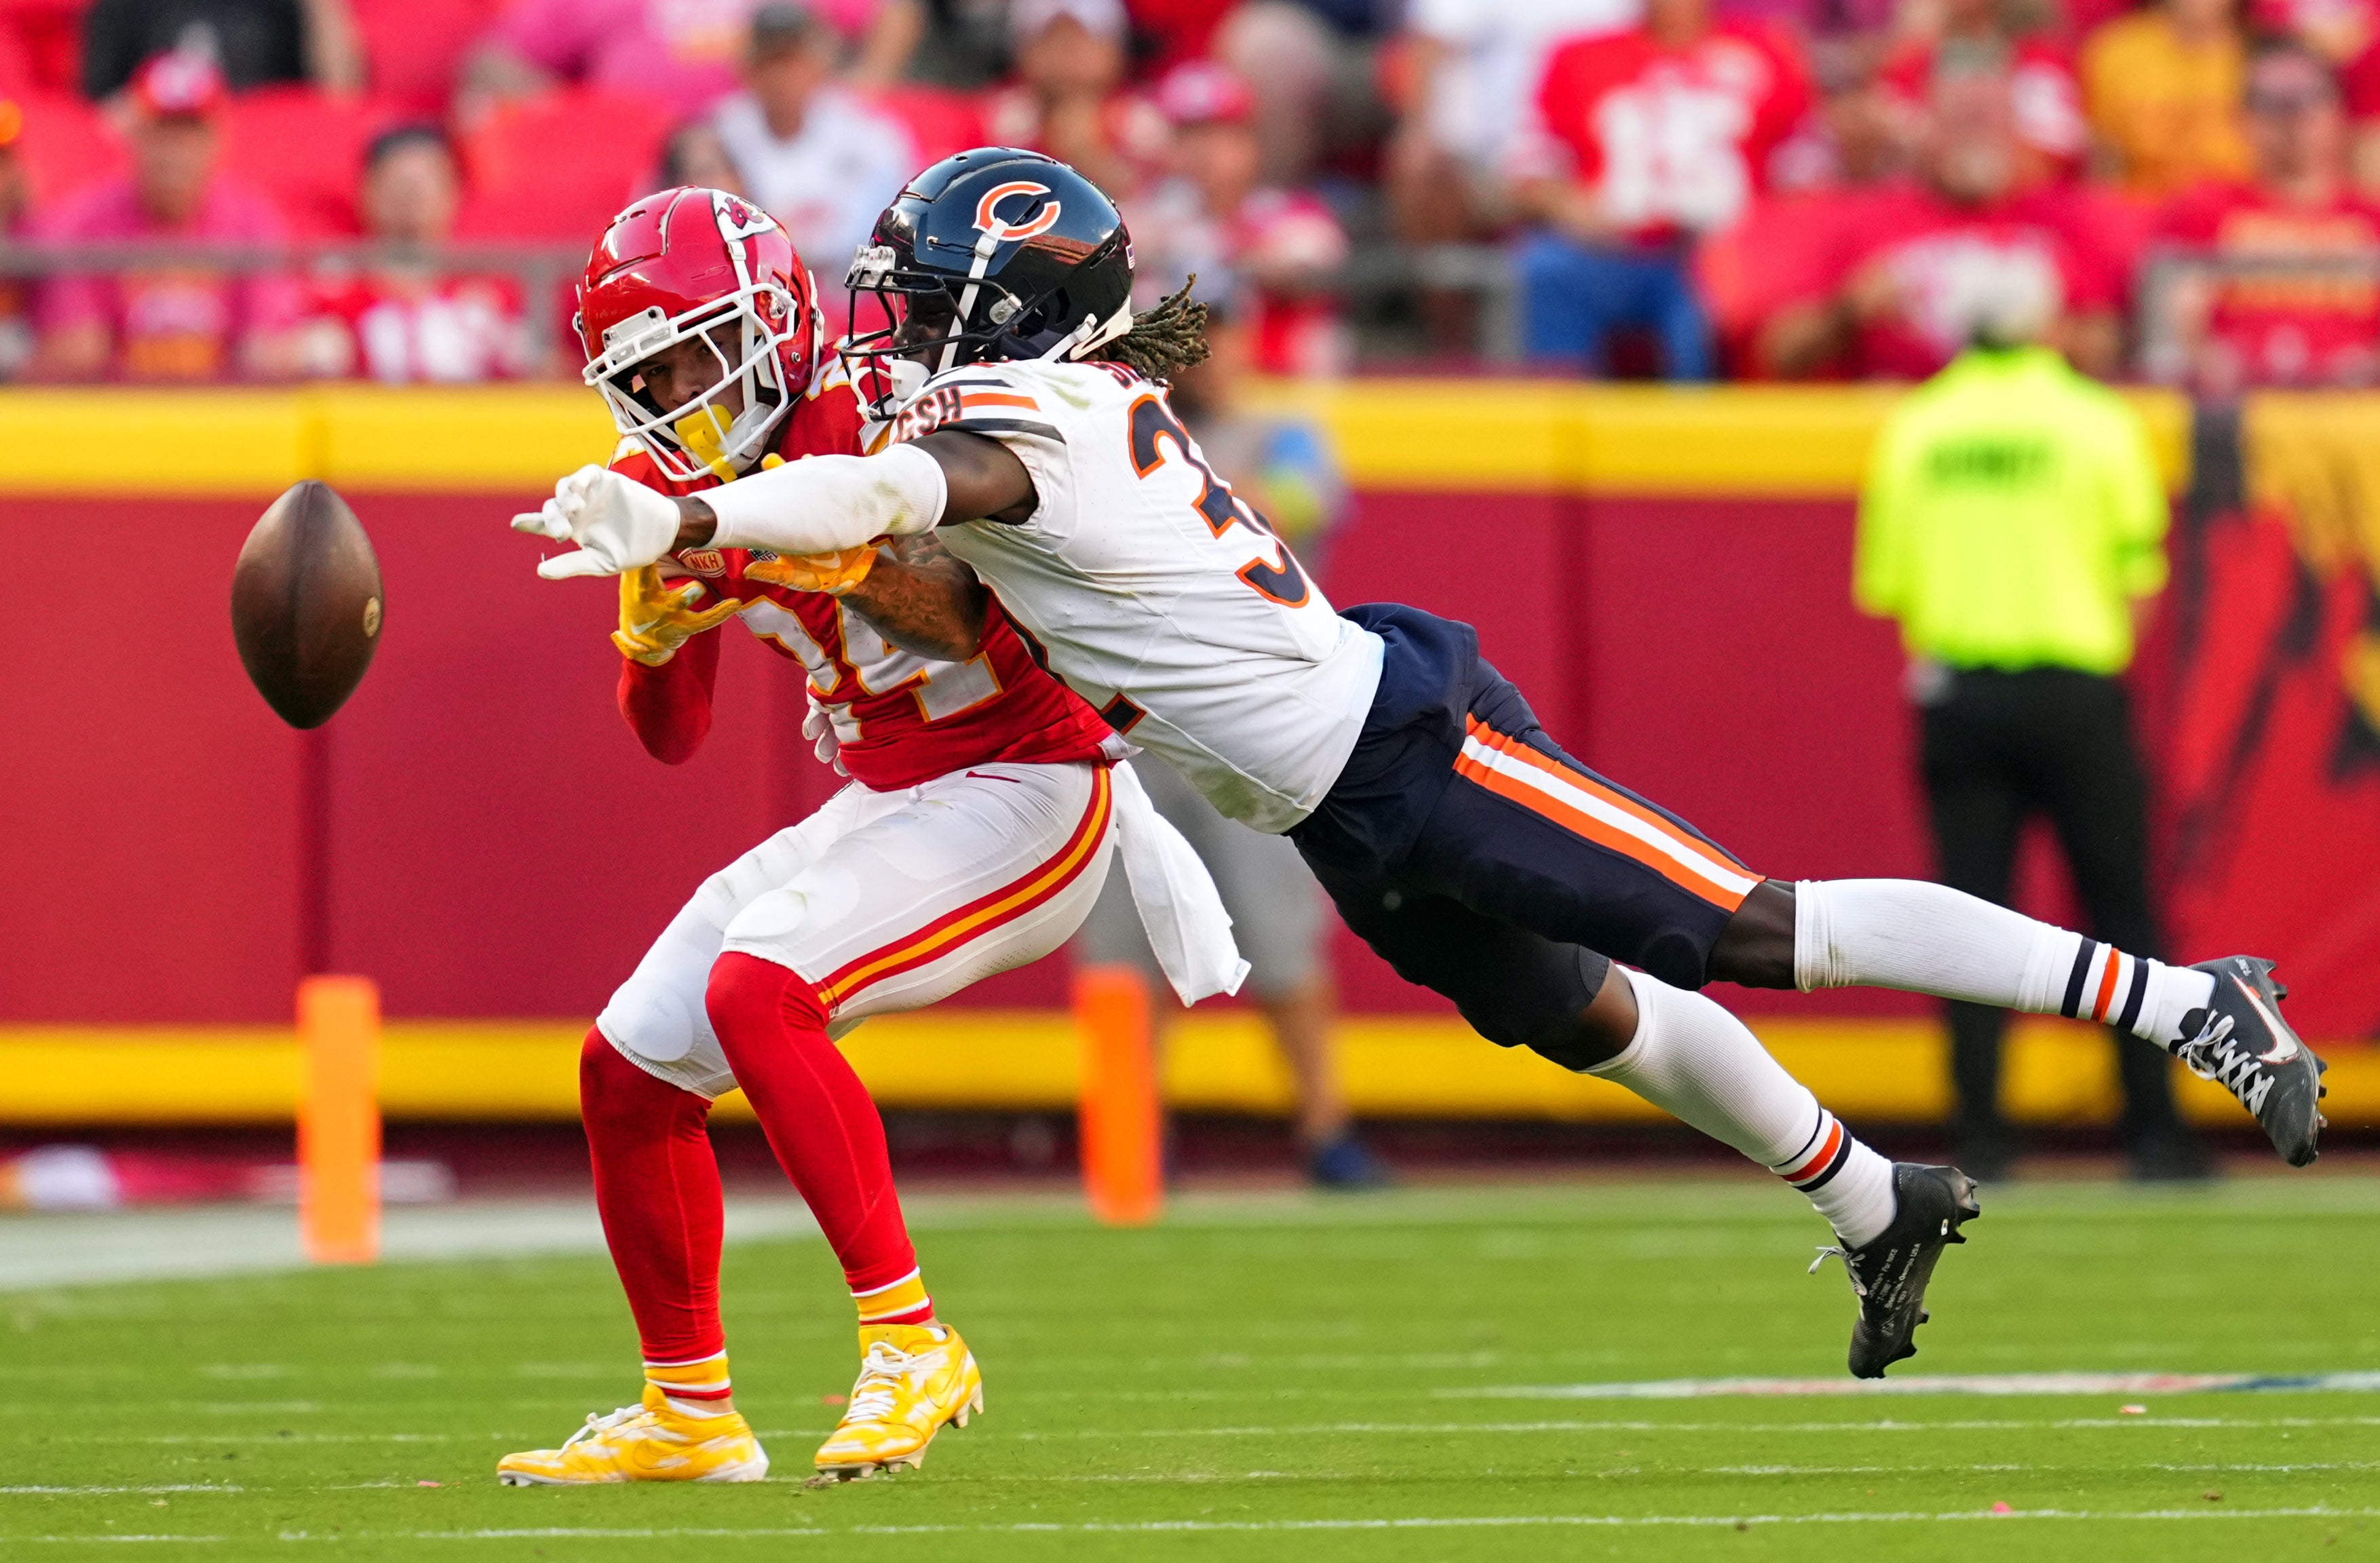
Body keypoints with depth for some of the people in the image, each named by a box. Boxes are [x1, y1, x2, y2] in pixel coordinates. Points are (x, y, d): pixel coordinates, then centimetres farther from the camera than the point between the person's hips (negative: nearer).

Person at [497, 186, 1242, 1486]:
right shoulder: (679, 493, 6)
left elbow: (966, 609, -27)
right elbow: (670, 739, 12)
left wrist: (824, 554, -40)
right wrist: (655, 629, -8)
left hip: (1022, 782, -9)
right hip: (884, 803, 9)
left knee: (755, 989, -28)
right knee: (630, 1068, 7)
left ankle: (908, 1343, -21)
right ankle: (688, 1415, 23)